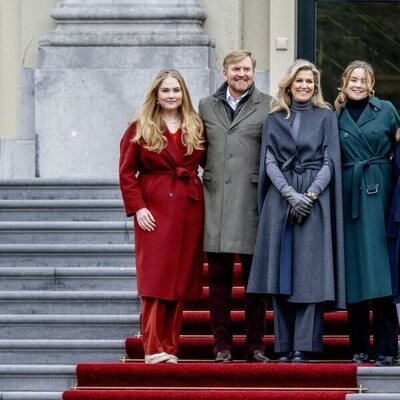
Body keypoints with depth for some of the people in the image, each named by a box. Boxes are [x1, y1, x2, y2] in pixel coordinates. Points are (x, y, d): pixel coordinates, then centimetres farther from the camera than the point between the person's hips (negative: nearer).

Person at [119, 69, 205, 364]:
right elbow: (127, 172, 0)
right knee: (155, 278, -7)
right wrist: (137, 207, -10)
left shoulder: (196, 128, 10)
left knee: (182, 280, 3)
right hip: (154, 210, -3)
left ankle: (170, 347, 8)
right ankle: (154, 348, -6)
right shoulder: (139, 129, 3)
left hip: (189, 208, 3)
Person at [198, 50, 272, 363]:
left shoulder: (267, 107, 5)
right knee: (219, 276, 2)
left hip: (252, 199, -2)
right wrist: (209, 170, 7)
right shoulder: (207, 106, 14)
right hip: (216, 200, 2)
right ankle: (222, 344, 7)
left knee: (255, 276, 2)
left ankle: (255, 345, 8)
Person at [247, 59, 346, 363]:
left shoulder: (326, 117, 9)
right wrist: (290, 194, -11)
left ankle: (304, 346, -9)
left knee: (309, 270, -7)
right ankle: (284, 346, 2)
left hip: (315, 199, -2)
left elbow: (330, 161, 2)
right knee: (281, 272, -1)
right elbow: (269, 161, 4)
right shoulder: (274, 119, 12)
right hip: (280, 199, 2)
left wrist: (310, 195, -11)